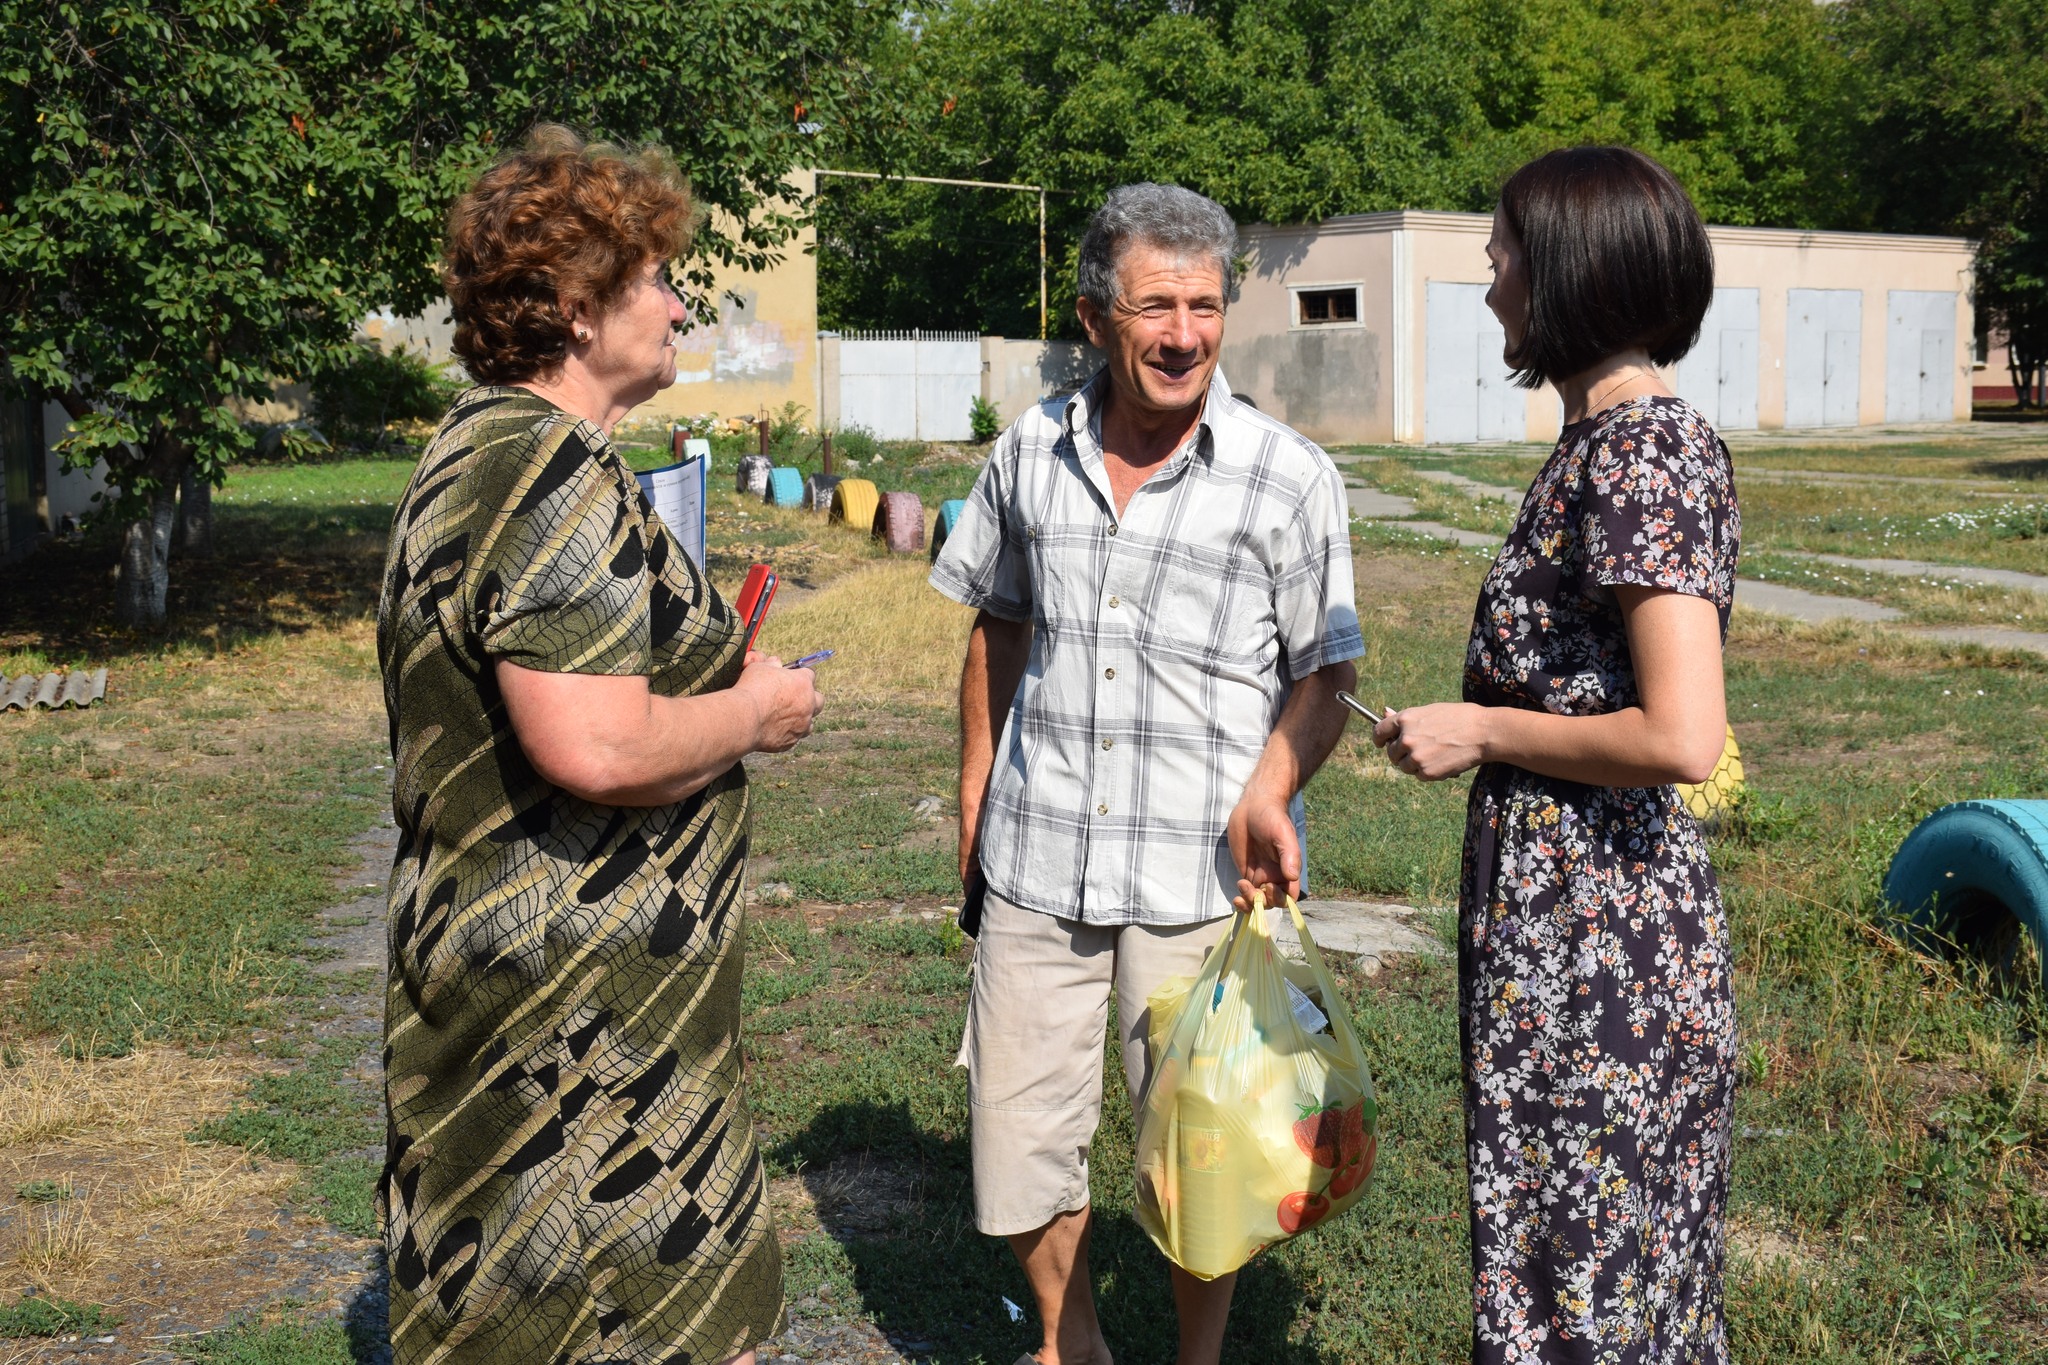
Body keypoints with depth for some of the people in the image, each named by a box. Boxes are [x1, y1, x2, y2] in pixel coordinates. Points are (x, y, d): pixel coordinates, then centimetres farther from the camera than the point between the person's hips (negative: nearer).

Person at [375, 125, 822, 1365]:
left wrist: (717, 683, 15)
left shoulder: (478, 447, 13)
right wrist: (756, 714, -13)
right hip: (585, 997, -11)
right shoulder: (557, 474, -21)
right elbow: (595, 749, -30)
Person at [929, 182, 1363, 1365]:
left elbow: (1324, 677, -3)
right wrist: (976, 795, 17)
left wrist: (1268, 793, -21)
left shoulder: (1290, 479, -6)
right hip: (1038, 865, 3)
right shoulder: (1032, 453, 4)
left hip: (1202, 872, -3)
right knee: (1018, 1133, 11)